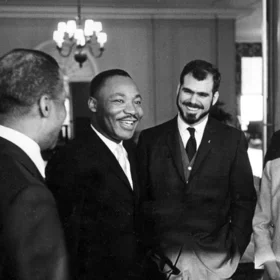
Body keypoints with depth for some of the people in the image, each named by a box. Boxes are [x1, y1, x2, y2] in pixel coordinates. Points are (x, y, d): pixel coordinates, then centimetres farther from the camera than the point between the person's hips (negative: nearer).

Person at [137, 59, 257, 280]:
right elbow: (140, 198, 5)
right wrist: (149, 247, -3)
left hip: (214, 257, 0)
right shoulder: (150, 139, 3)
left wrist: (235, 250, -6)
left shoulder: (233, 140, 1)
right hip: (165, 254, 1)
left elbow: (244, 200, 3)